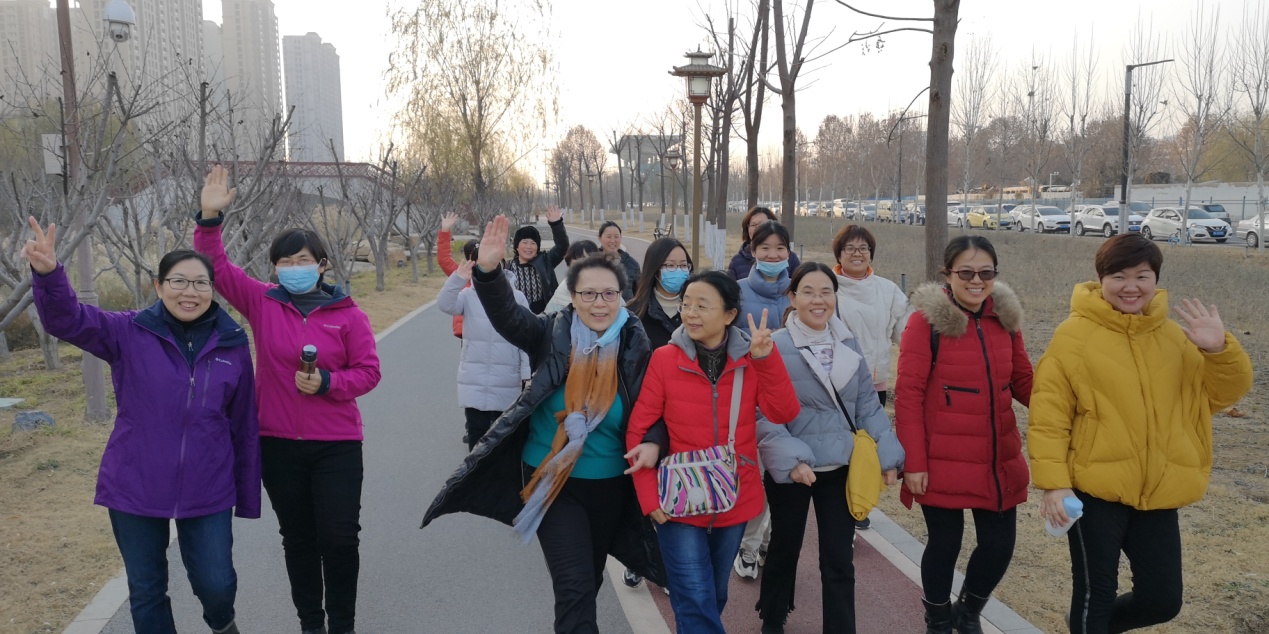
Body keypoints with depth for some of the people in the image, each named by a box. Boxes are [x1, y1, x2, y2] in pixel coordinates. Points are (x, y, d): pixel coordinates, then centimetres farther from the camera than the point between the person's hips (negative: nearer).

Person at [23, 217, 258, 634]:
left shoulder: (233, 344, -3)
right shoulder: (130, 333, -5)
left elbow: (244, 427, 1)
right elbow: (66, 320, -20)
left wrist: (248, 497, 5)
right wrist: (48, 274, -41)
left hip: (207, 493, 0)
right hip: (135, 490, 0)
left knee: (216, 584, 3)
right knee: (146, 592, 13)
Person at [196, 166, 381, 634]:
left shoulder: (347, 314, -3)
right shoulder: (262, 303, 1)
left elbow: (368, 371, -4)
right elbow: (217, 267, -4)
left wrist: (327, 383, -19)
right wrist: (210, 218, -16)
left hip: (337, 443, -2)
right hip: (278, 442, 2)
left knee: (340, 538, 2)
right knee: (297, 537, 14)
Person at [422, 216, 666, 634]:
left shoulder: (635, 347, -7)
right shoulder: (553, 335, -10)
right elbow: (507, 315, -25)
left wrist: (652, 443, -21)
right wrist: (487, 270, -44)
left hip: (609, 484, 3)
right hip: (552, 480, -2)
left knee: (587, 582, 21)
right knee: (574, 584, -10)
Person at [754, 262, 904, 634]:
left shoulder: (848, 343, 4)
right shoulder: (775, 346, -13)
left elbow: (867, 404, 7)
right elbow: (764, 413, -15)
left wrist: (887, 455, -3)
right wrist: (790, 458, -25)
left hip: (840, 467, 3)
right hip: (790, 470, -3)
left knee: (839, 559, 7)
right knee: (785, 549, 16)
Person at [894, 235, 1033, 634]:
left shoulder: (1005, 318, 4)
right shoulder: (927, 320, -12)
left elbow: (1023, 383, 12)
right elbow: (908, 395, -12)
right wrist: (913, 461, -14)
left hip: (999, 462, 5)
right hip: (943, 463, -5)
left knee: (999, 545, 10)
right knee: (945, 545, 8)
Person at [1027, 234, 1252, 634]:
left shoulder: (1175, 336, 7)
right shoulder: (1074, 335, -8)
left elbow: (1223, 393, 8)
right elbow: (1049, 415, -11)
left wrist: (1220, 349, -11)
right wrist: (1053, 483, -18)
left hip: (1158, 492, 5)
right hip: (1095, 488, -5)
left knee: (1162, 600, 12)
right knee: (1095, 594, 4)